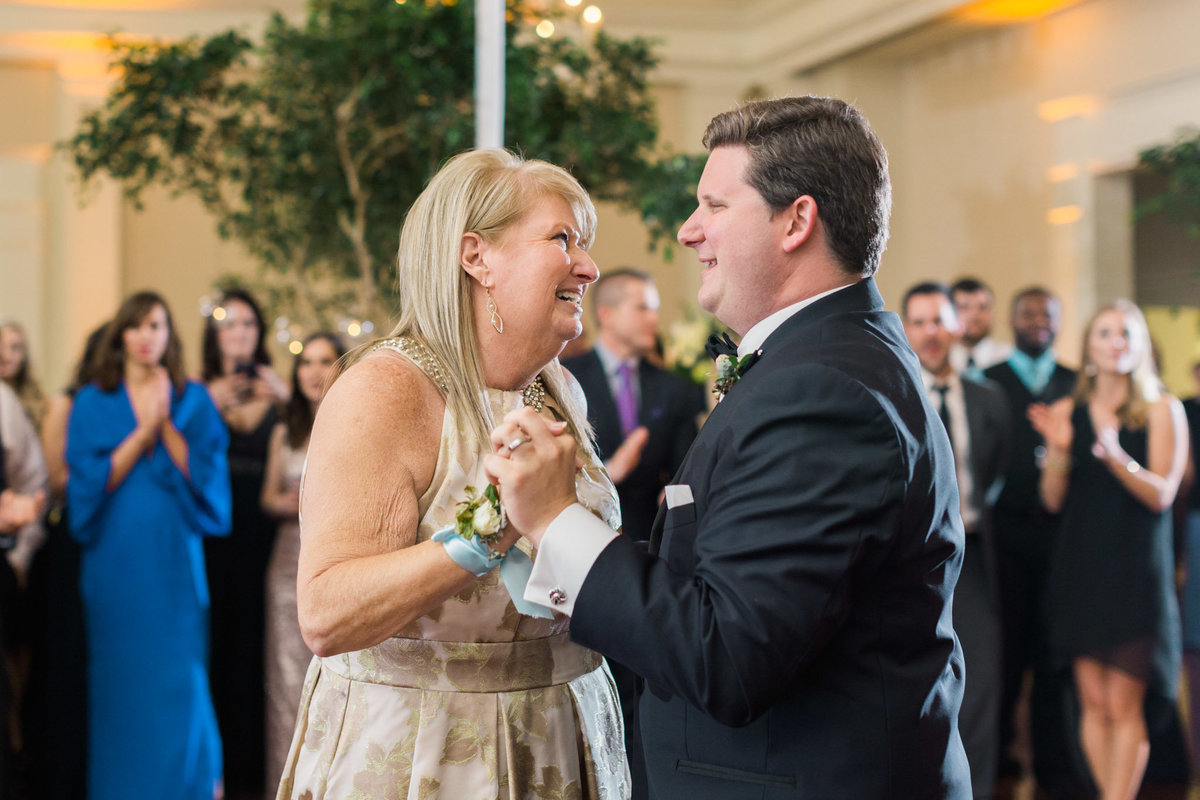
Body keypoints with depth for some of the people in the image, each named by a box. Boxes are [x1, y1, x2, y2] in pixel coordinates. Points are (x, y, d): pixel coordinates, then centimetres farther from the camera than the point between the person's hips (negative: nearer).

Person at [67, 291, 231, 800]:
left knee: (178, 680, -3)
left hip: (172, 560, 0)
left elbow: (205, 477, -3)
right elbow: (90, 482, -4)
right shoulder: (93, 403, 7)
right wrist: (141, 432, -12)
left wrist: (166, 426, -13)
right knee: (119, 678, 2)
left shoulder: (194, 401, 7)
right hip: (114, 561, 0)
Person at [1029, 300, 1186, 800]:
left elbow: (1161, 494, -8)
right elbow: (1054, 500, 4)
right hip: (1079, 570, 3)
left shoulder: (1162, 410, 0)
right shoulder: (1066, 412, 7)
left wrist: (1115, 454, -24)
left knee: (1123, 706, -6)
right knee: (1093, 703, 4)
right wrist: (1059, 451, -14)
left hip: (1136, 573, -3)